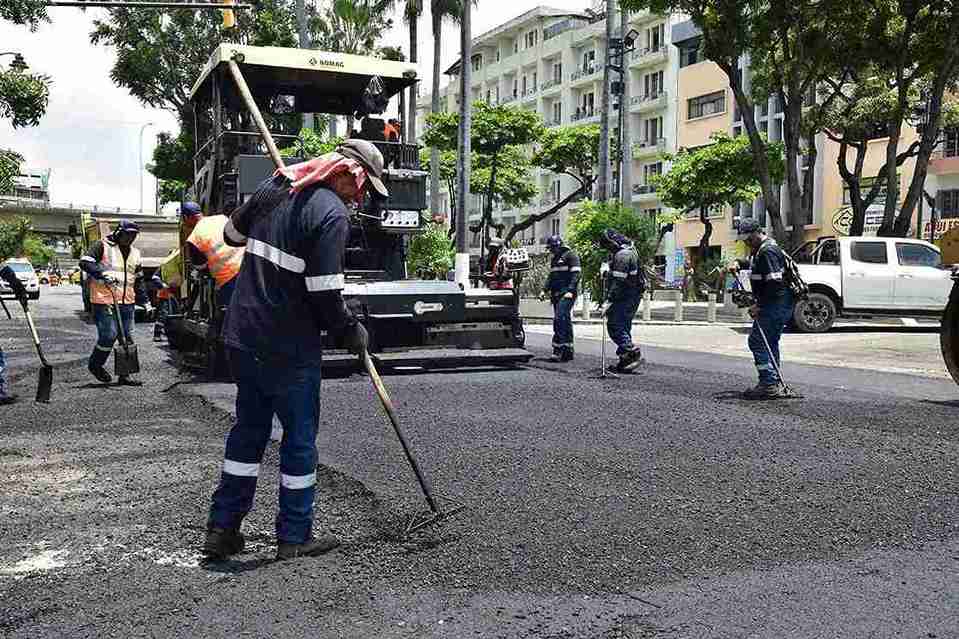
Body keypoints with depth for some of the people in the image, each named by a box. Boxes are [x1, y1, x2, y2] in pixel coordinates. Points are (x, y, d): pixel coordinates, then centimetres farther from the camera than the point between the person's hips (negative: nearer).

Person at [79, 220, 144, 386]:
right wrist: (103, 273, -25)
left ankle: (125, 375, 14)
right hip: (104, 300, -6)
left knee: (127, 338, 6)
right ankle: (95, 365, 14)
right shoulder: (102, 246, -3)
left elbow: (138, 278, 24)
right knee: (109, 335, -11)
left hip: (127, 302, 7)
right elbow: (85, 262, -13)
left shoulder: (135, 253, 17)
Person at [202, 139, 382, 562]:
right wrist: (352, 332, -4)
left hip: (242, 336, 8)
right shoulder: (332, 213, -17)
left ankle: (222, 528, 23)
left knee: (249, 428, 18)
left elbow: (232, 233, 23)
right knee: (300, 436, 7)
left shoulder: (273, 188, 8)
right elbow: (325, 294, -20)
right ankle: (294, 536, 17)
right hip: (289, 348, -8)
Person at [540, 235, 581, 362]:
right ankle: (568, 351, 10)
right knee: (565, 321, 8)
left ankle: (558, 350, -21)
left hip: (566, 294, -9)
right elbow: (551, 276, 28)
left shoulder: (570, 256, -4)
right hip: (556, 294, 9)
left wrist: (570, 291, -21)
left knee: (560, 320, -18)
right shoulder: (554, 259, 23)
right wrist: (545, 290, 15)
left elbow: (576, 274, -12)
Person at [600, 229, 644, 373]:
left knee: (614, 326, -11)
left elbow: (619, 280, -23)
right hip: (634, 295, 11)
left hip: (625, 296, -11)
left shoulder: (622, 255, -17)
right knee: (624, 327, 14)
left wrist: (609, 300, -24)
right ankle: (625, 360, 18)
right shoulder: (630, 251, 17)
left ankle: (633, 353, -18)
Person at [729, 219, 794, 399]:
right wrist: (738, 263, 16)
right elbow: (752, 263, 37)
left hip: (775, 304, -11)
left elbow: (774, 284, -24)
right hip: (779, 305, 11)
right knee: (770, 343, 15)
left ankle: (769, 384, -15)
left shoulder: (768, 251, -18)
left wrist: (759, 305, -21)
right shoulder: (760, 249, 15)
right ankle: (775, 384, 21)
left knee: (757, 341, -12)